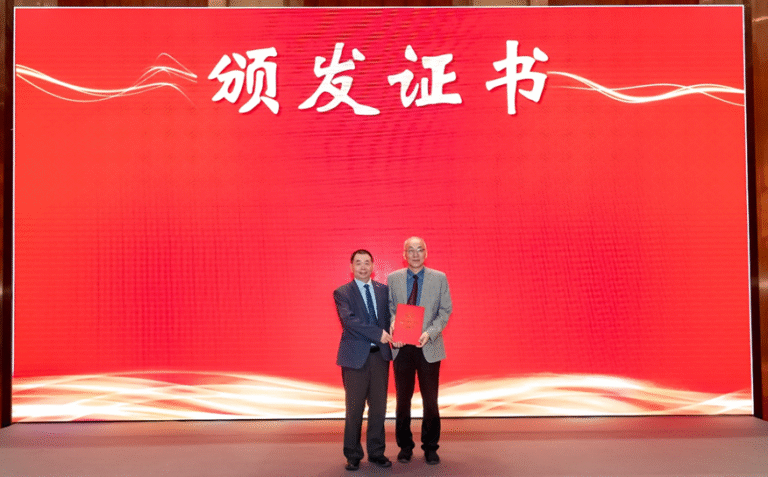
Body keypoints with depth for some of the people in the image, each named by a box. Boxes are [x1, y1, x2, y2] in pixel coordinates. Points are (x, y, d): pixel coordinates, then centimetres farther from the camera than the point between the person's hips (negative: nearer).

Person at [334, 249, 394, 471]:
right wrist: (378, 333, -19)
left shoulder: (383, 290, 11)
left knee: (378, 407, 9)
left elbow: (389, 316, 13)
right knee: (354, 409, 3)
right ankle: (353, 455, 18)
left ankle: (376, 452, 23)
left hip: (380, 355, 4)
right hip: (356, 356, -3)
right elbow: (349, 320, -15)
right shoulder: (342, 293, -1)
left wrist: (391, 335, -7)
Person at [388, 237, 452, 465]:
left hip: (429, 347, -1)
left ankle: (430, 447, 21)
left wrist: (430, 333, -14)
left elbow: (445, 310, 0)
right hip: (402, 347, 1)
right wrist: (393, 331, -11)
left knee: (430, 400, 5)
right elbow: (388, 309, 7)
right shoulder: (393, 278, 5)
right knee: (403, 399, 9)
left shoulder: (439, 278, 2)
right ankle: (405, 446, 24)